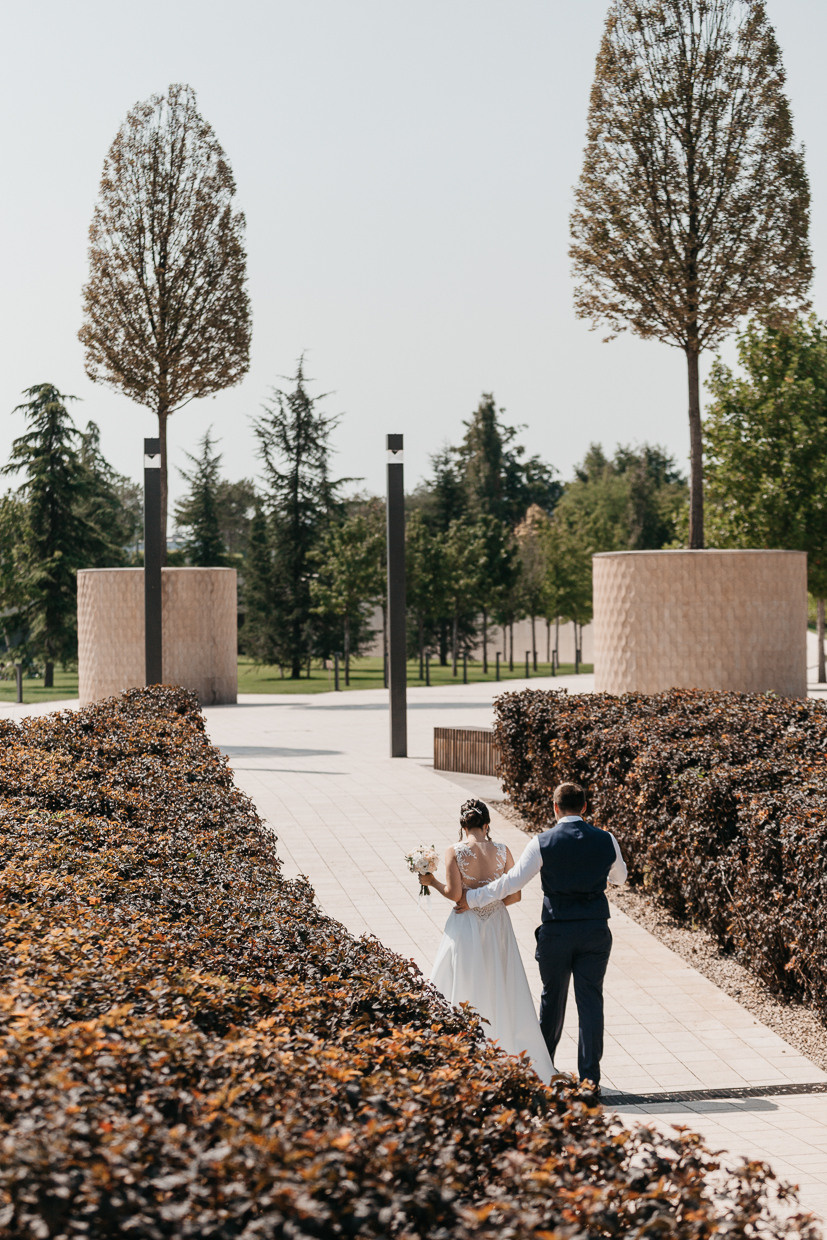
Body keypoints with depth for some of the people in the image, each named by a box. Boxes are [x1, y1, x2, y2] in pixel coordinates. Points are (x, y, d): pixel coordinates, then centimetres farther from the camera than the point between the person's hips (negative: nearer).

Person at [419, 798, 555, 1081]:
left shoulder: (455, 852, -11)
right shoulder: (502, 852, -3)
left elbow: (454, 894, -17)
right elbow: (515, 896, -1)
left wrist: (432, 881, 0)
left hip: (465, 928, -2)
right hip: (497, 929, 3)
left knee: (463, 994, 8)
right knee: (501, 991, 13)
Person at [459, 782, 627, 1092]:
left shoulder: (543, 843, -9)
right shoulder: (605, 840, 0)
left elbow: (512, 882, -7)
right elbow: (620, 877, 19)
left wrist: (472, 898, 4)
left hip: (556, 931, -1)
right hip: (595, 931, 1)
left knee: (552, 997, 17)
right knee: (590, 1001, 4)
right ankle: (590, 1078, 1)